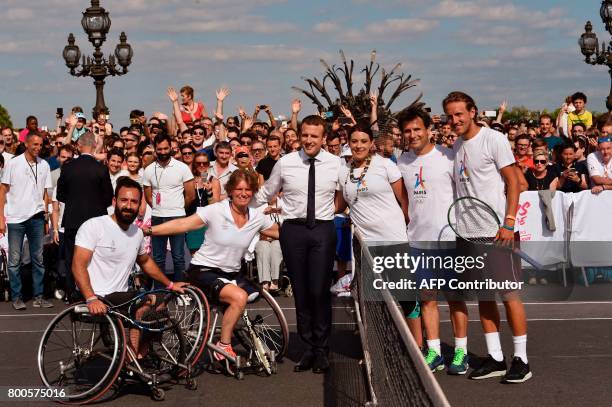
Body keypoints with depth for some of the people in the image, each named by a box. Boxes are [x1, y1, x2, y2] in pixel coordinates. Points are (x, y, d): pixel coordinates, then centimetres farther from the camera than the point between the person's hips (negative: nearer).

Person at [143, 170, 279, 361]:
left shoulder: (257, 218, 0)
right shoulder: (216, 211, -14)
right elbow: (182, 224, -21)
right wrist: (149, 230, -29)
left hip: (231, 274, 7)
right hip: (203, 271, -6)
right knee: (239, 297, -29)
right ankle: (223, 346, -12)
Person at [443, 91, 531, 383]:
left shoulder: (493, 139, -6)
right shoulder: (455, 147, 12)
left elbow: (514, 182, -8)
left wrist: (509, 223, -16)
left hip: (496, 230, -7)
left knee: (509, 293, -3)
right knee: (482, 295, 9)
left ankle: (521, 359, 4)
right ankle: (495, 358, 16)